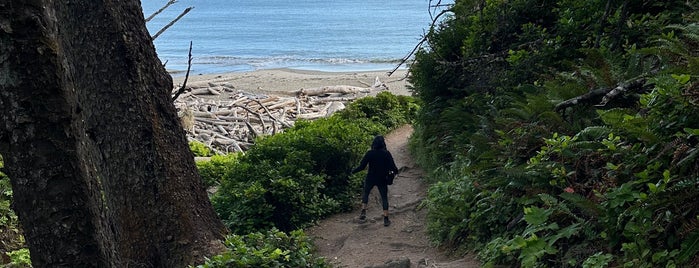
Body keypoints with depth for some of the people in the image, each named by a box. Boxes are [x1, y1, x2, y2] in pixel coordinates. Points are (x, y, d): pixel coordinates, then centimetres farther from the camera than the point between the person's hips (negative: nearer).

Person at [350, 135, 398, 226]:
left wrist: (353, 171, 6)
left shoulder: (369, 153, -10)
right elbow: (392, 167, -10)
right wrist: (396, 171, 12)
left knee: (365, 193, 24)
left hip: (370, 179, 0)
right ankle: (386, 219, 7)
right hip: (382, 180, 0)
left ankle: (363, 211, 8)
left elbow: (362, 166, -10)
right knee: (384, 198, 11)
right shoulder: (386, 153, -9)